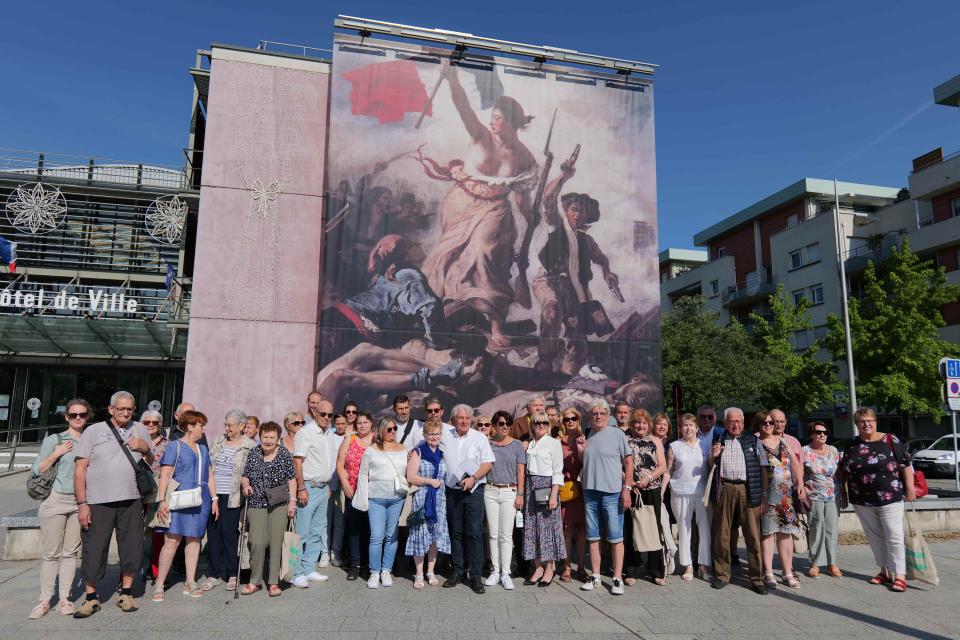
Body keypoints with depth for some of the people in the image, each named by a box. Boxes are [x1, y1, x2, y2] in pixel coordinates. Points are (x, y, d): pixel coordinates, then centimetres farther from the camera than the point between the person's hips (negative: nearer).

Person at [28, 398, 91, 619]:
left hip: (80, 502, 2)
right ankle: (44, 601, 8)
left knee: (71, 552, 5)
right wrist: (57, 454, -10)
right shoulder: (53, 440, 3)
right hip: (55, 501, -2)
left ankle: (64, 599, 11)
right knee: (51, 553, 0)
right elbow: (36, 470, 0)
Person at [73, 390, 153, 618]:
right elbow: (80, 469, -1)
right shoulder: (93, 431, 3)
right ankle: (91, 597, 19)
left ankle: (126, 593, 22)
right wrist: (82, 503, -8)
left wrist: (145, 449, -2)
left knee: (132, 549, 7)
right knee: (94, 550, 3)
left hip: (132, 501, 3)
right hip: (98, 502, -2)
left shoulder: (141, 430, 13)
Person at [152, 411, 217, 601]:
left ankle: (190, 582, 14)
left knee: (194, 539, 7)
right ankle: (159, 585, 0)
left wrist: (214, 499, 16)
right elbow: (165, 475, -6)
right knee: (172, 540, -8)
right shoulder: (175, 446, 0)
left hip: (201, 500, 6)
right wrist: (162, 500, -14)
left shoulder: (203, 449, 18)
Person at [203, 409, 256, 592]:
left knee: (229, 532, -3)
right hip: (213, 494, 5)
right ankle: (214, 574, 19)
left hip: (232, 496, -4)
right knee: (213, 532, 7)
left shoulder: (250, 446, -4)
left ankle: (233, 574, 13)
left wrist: (245, 483, -12)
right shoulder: (218, 440, 10)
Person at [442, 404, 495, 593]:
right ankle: (457, 572, 19)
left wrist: (473, 478, -14)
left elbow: (488, 463, -3)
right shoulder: (445, 436, 7)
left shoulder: (480, 438, 0)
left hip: (474, 491, -3)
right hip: (452, 491, 3)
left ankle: (475, 575, 2)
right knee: (455, 533, 9)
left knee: (474, 533, -5)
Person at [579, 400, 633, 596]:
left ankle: (618, 579, 9)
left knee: (615, 537, 0)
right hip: (590, 492, 5)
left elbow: (628, 462, -3)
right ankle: (595, 576, 20)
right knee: (592, 537, 11)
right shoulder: (587, 436, 11)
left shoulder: (617, 434, -3)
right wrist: (579, 448, 1)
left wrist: (627, 488, -9)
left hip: (612, 492, -5)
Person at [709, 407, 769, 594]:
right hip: (724, 490, 1)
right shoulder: (718, 442, 15)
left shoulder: (753, 441, 12)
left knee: (753, 535, -2)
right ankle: (721, 575, 15)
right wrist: (713, 457, -2)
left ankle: (757, 578, 7)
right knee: (721, 535, 5)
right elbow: (711, 469, 19)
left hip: (748, 490, -1)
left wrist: (763, 493, 0)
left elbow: (762, 467, 8)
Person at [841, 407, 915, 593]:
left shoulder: (890, 440, -4)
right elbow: (845, 471, 13)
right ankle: (885, 571, 22)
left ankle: (899, 576, 4)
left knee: (894, 537, -2)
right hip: (862, 501, 4)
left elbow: (906, 465, -3)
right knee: (875, 537, 11)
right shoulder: (851, 445, 6)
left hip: (890, 499, -4)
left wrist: (910, 488, -7)